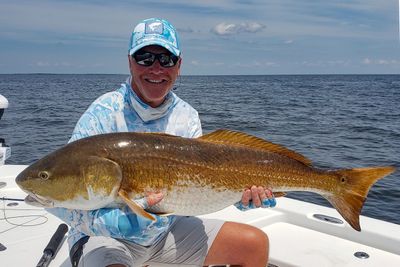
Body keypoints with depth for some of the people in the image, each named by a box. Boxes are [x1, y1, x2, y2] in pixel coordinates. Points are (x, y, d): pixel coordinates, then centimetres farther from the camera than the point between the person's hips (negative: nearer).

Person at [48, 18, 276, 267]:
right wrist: (112, 222, -40)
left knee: (255, 244, 0)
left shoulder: (188, 117, -2)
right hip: (103, 236, -4)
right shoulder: (103, 114, -19)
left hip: (166, 229, 5)